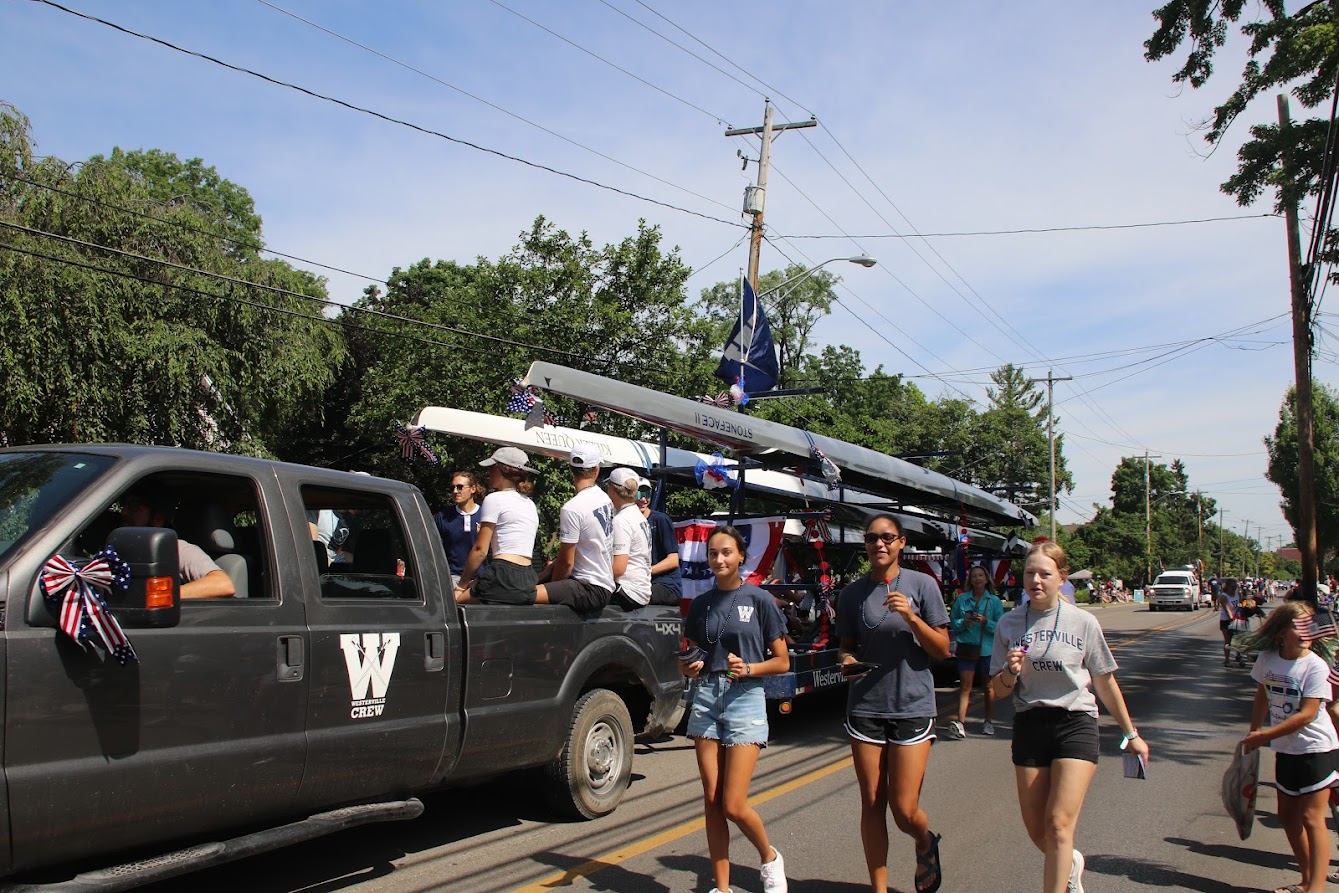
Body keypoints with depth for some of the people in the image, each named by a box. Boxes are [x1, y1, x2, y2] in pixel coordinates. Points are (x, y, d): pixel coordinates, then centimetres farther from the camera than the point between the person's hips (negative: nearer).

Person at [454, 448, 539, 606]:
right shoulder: (530, 504, 23)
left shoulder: (495, 499, -2)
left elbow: (480, 550, -4)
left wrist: (462, 583, 7)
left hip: (504, 579, -8)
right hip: (529, 582, 8)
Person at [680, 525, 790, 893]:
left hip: (745, 698, -4)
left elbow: (782, 662, 1)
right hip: (705, 697, 4)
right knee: (712, 801, 5)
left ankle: (770, 857, 21)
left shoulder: (759, 600, -2)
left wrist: (749, 669, -17)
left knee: (733, 805, -7)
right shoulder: (701, 604, 9)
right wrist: (689, 667, -5)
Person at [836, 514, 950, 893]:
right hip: (865, 708, 2)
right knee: (871, 804, 6)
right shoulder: (852, 593, 5)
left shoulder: (922, 584, -2)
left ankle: (926, 842, 31)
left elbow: (943, 650, -2)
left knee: (904, 809, -3)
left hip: (912, 706, -2)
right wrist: (847, 661, -8)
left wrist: (911, 618, -17)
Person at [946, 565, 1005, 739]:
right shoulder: (962, 599, 7)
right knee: (965, 685, -10)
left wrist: (986, 622, -17)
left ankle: (989, 722, 24)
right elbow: (952, 621, 8)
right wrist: (963, 622, -11)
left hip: (988, 649, 0)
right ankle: (960, 722, -19)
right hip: (967, 648, 0)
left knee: (989, 686, 11)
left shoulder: (994, 601, 4)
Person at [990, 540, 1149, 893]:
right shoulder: (1009, 624, 1)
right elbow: (1000, 691, 5)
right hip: (1029, 726, 3)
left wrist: (1131, 733, 13)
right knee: (1037, 830, 9)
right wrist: (1011, 672, -17)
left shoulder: (1083, 622, -3)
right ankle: (1070, 863, 40)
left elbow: (1104, 682, 7)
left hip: (1076, 723, -2)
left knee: (1059, 825, -13)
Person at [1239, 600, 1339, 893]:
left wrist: (1265, 736, -20)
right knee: (1288, 815, 15)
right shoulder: (1267, 659, -3)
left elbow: (1307, 715, -23)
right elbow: (1262, 696, 12)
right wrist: (1253, 732, 11)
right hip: (1286, 749, 7)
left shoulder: (1315, 666, -20)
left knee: (1311, 817, -7)